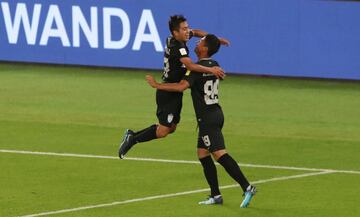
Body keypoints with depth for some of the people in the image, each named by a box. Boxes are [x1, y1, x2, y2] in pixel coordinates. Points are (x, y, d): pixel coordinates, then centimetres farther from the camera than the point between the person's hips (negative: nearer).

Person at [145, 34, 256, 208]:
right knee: (202, 154, 14)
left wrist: (156, 85, -17)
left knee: (219, 154, -15)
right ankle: (216, 195, 12)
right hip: (216, 113, 9)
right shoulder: (214, 66, 11)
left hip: (207, 118, -9)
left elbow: (181, 86, -27)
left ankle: (247, 187, -24)